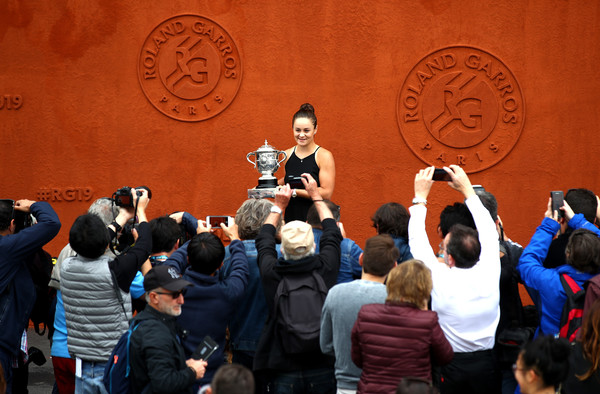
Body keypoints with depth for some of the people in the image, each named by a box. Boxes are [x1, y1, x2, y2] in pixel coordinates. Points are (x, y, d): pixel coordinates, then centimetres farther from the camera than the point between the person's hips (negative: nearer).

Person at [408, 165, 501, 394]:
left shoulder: (441, 279, -17)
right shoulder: (489, 273, -9)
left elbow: (417, 241, -3)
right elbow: (488, 230, 7)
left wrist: (420, 197, 6)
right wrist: (467, 189, 13)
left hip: (451, 368, -3)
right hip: (485, 366, 3)